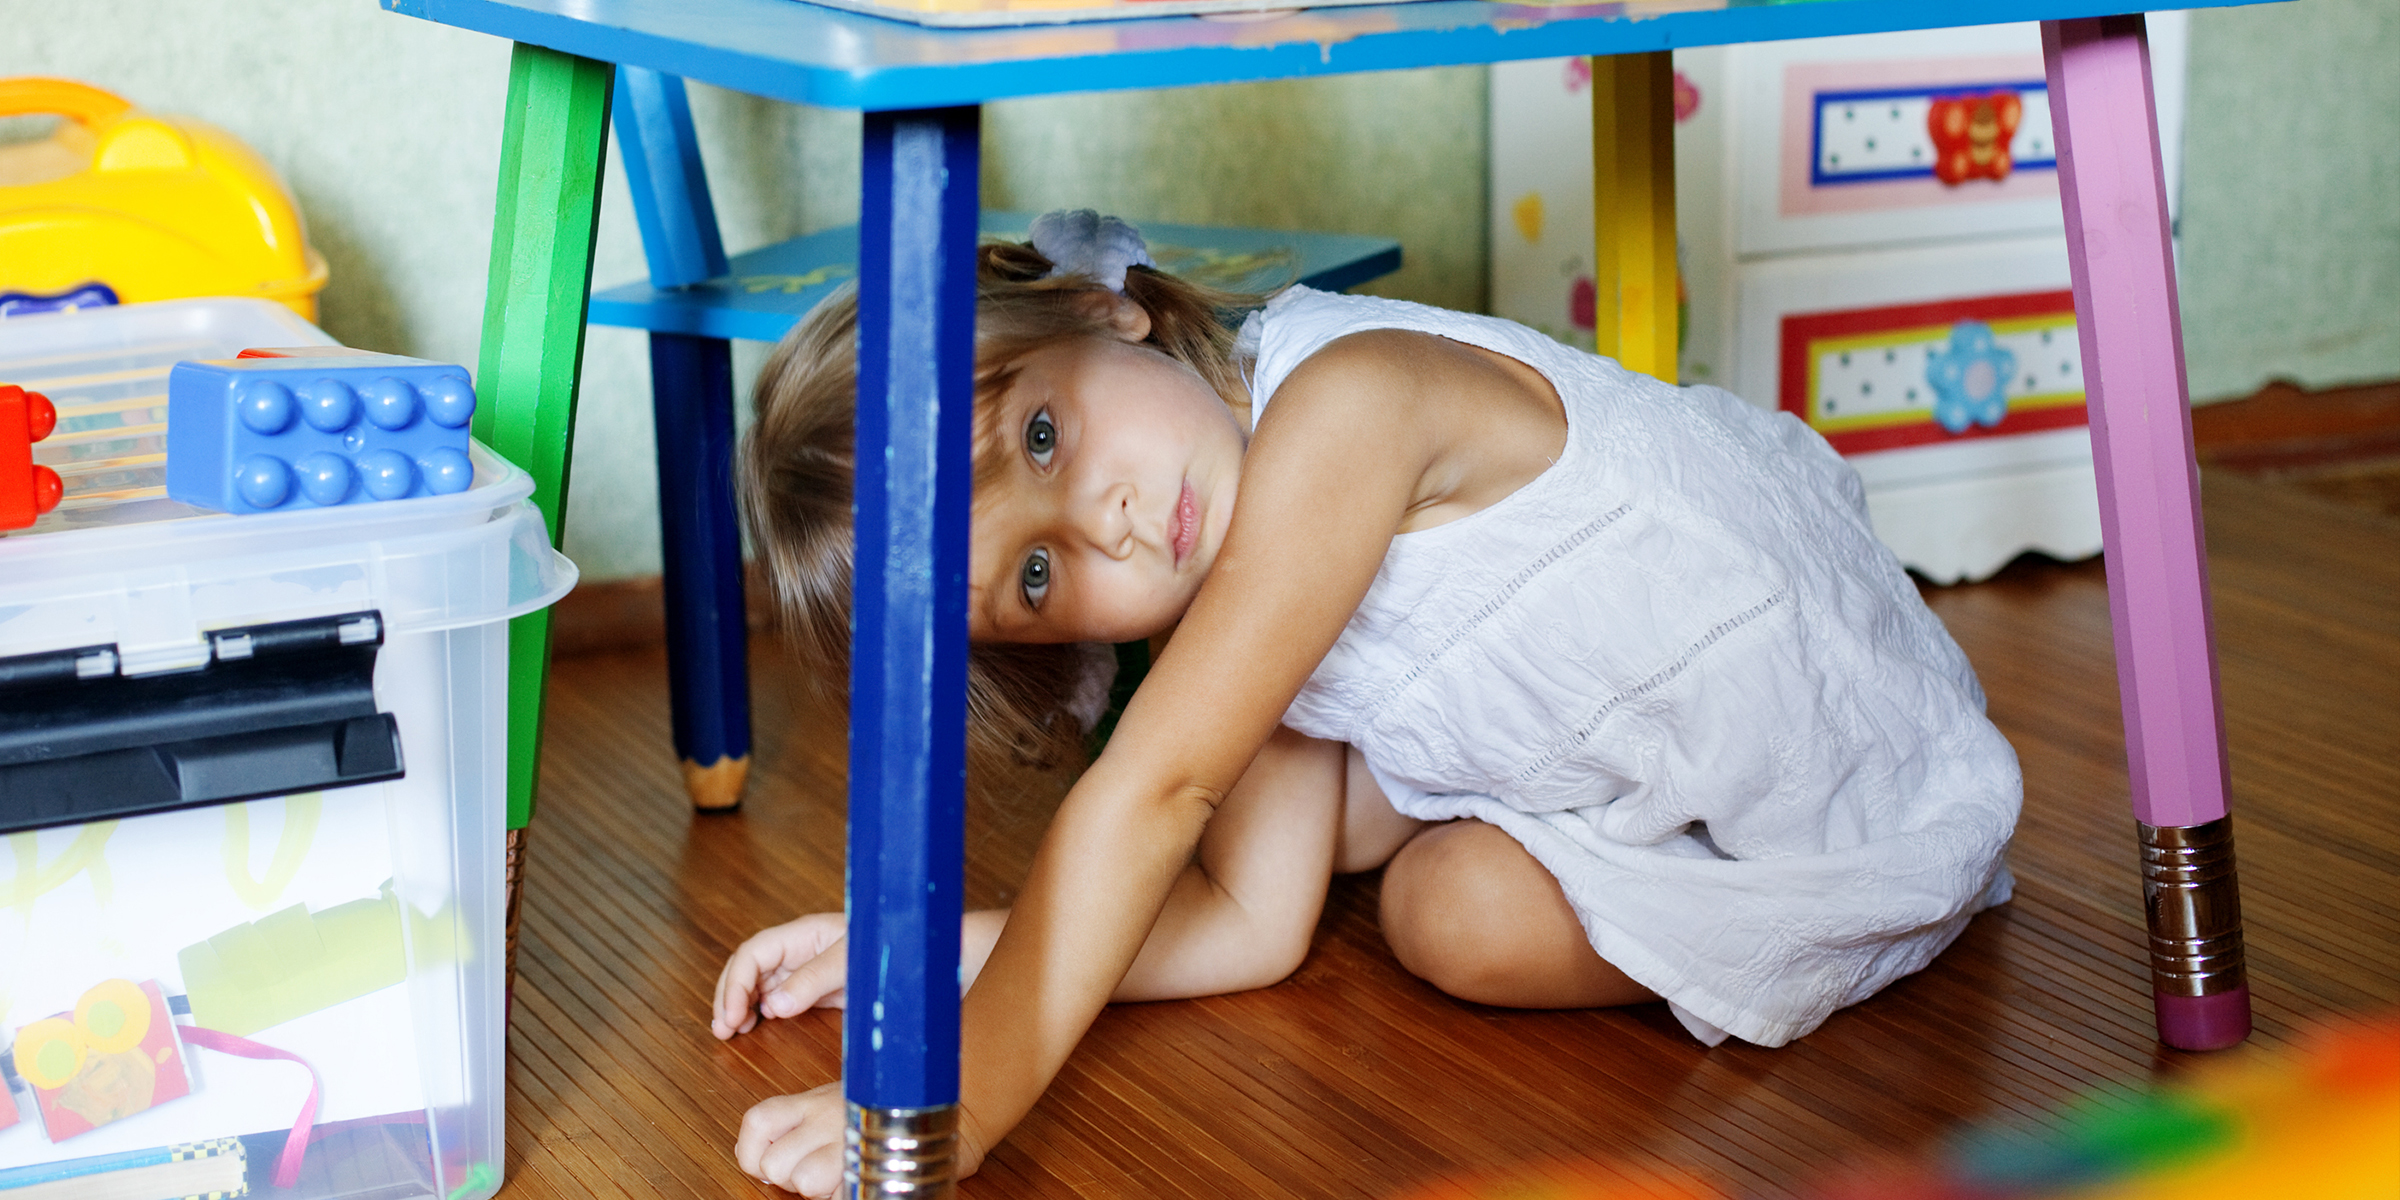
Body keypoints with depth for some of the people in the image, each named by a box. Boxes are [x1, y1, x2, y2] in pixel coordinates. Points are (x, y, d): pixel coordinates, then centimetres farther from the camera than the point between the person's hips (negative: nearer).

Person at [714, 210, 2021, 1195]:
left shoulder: (1343, 403, -33)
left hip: (1871, 800, -8)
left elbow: (1156, 791, -36)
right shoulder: (1237, 606, -7)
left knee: (1456, 913, -16)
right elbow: (1253, 919, -5)